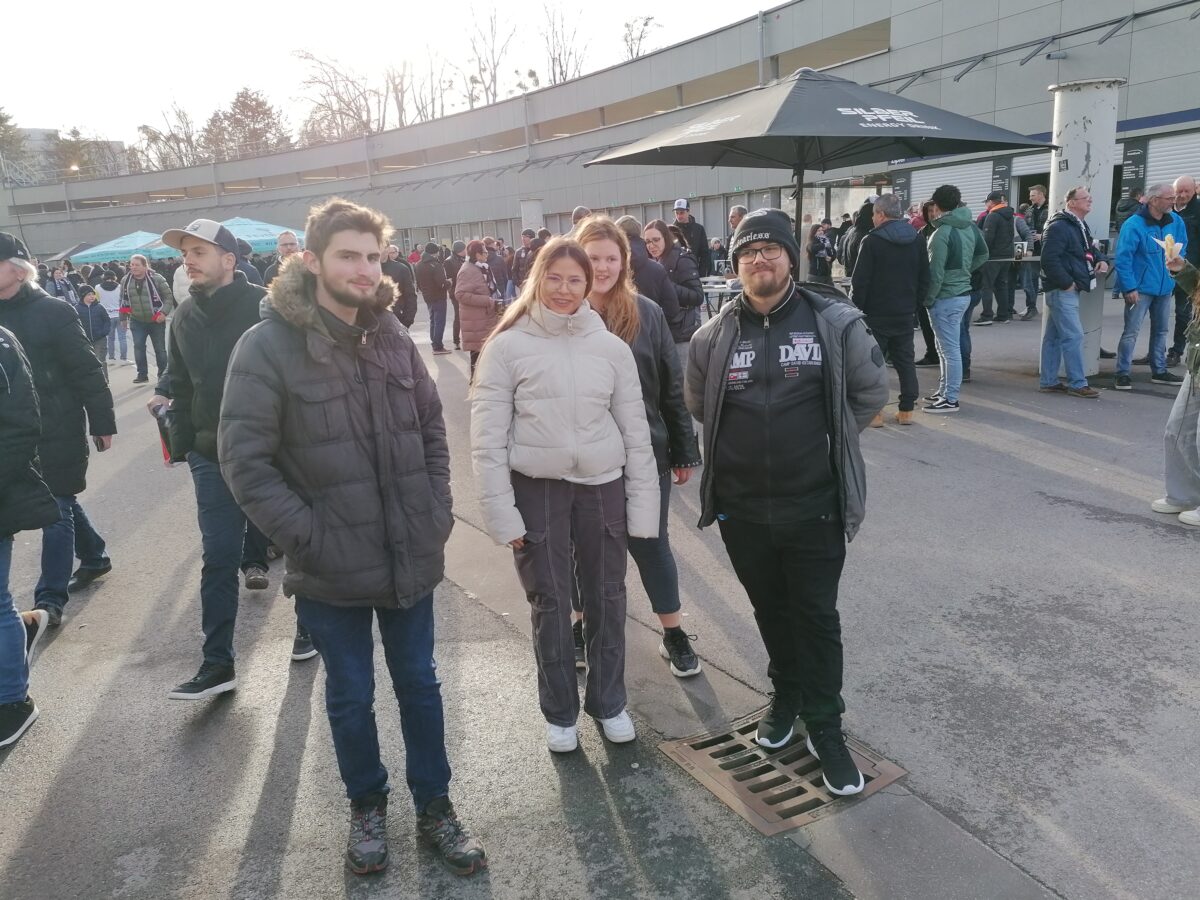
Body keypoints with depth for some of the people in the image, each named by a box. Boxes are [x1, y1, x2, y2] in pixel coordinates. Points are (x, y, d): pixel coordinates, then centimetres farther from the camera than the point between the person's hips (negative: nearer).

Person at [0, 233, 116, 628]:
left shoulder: (53, 311, -11)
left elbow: (87, 371, -10)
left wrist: (102, 422, -11)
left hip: (58, 429, -6)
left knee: (57, 508, -1)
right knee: (60, 500, 19)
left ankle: (50, 597, 3)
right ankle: (94, 557, 39)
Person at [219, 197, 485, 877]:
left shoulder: (393, 338, 2)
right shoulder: (269, 346, -11)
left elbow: (432, 430, 10)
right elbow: (244, 459, -13)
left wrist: (438, 511, 1)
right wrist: (308, 537, -16)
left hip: (411, 558, 4)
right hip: (332, 568, -3)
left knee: (419, 682, 16)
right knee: (351, 695, 15)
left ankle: (435, 807, 36)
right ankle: (368, 806, 40)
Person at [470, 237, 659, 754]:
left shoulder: (612, 347, 0)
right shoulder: (507, 346, -6)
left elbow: (636, 431, 2)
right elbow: (487, 437, -7)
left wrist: (642, 505, 0)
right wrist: (502, 513, -11)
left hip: (602, 487, 2)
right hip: (537, 490, -2)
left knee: (606, 598, 14)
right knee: (550, 603, 11)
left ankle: (608, 702, 35)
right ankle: (559, 713, 30)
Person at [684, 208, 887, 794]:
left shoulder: (835, 323, -6)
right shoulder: (714, 336, -1)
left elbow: (871, 393, 5)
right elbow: (699, 406, 13)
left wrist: (825, 440, 6)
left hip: (815, 504, -2)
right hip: (741, 507, 3)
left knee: (817, 615, 6)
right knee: (770, 610, 19)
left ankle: (825, 727, 22)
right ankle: (787, 697, 41)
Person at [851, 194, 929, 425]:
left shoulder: (871, 241, -13)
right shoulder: (917, 240, 7)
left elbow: (860, 281, -15)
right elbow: (925, 278, 11)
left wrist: (856, 308, -6)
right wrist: (915, 304, 15)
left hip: (876, 313, -5)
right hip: (905, 313, 6)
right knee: (905, 360, 12)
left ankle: (874, 412, 2)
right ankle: (907, 410, 14)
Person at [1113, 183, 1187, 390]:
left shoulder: (1175, 221, 2)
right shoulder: (1134, 225, -17)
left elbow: (1182, 246, 18)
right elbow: (1123, 258, -18)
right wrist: (1130, 288, -21)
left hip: (1165, 287, 7)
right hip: (1141, 288, -7)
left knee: (1161, 330, 15)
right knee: (1131, 331, -6)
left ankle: (1159, 371, 27)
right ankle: (1122, 374, 1)